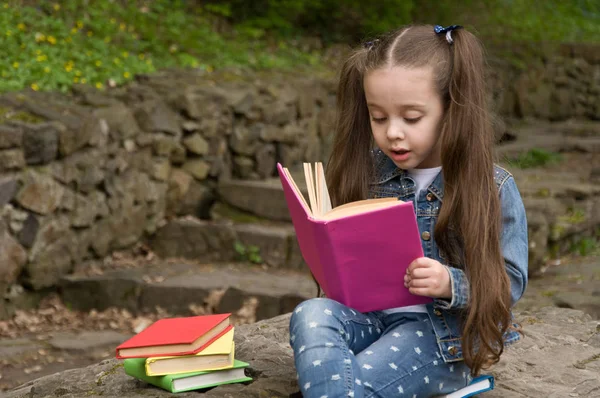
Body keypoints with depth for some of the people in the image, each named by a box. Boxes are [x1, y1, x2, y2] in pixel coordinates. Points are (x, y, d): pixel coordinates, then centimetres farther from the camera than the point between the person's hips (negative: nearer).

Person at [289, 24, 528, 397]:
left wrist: (451, 284, -23)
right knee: (310, 316, -29)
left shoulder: (493, 188, -6)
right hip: (369, 315, 5)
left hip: (445, 334, -4)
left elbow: (509, 282, -5)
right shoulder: (367, 172, 5)